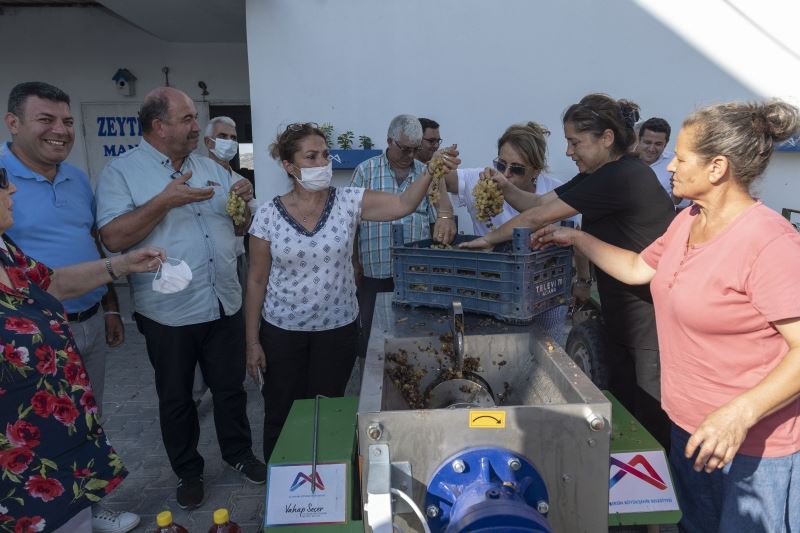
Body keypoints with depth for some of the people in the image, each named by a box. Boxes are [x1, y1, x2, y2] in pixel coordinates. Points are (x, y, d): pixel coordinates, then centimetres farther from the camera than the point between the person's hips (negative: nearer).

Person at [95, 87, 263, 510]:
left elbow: (239, 226, 13)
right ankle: (188, 472, 35)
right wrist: (165, 201, -25)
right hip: (169, 312, -4)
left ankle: (239, 453, 39)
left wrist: (244, 202, -7)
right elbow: (113, 238, -19)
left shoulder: (210, 168, 8)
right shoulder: (121, 172, -7)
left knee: (230, 387, 17)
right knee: (176, 398, 14)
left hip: (224, 304, 4)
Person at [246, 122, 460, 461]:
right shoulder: (269, 214, -7)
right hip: (282, 331, 0)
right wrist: (252, 341, -2)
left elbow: (402, 204, -19)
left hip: (337, 328, 1)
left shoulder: (349, 201, -6)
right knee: (280, 418, 13)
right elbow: (257, 281, -2)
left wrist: (429, 171, -36)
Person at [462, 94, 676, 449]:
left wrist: (488, 239, -6)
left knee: (653, 422, 4)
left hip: (653, 317, -9)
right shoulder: (599, 176, 9)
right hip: (622, 317, 9)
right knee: (621, 411, 17)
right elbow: (540, 203, 7)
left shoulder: (624, 176, -20)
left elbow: (538, 218, -16)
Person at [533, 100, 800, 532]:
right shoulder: (687, 221, 2)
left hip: (755, 445, -8)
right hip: (688, 426, 8)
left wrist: (741, 413, -33)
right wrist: (575, 239, 12)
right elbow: (637, 269, 14)